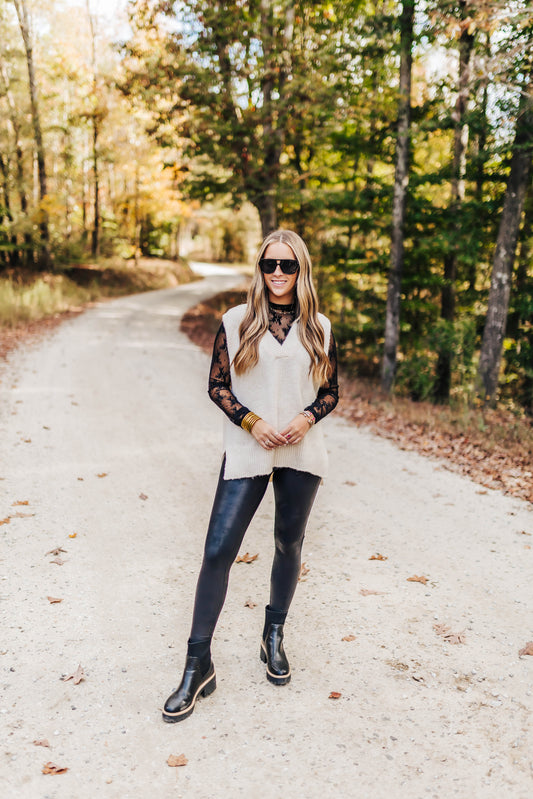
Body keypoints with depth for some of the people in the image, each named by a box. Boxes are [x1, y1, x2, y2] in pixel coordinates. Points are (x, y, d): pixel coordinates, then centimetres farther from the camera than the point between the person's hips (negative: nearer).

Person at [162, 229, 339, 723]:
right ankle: (198, 664, 5)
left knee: (289, 544, 14)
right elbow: (217, 385, 2)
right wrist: (251, 422, -13)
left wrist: (307, 418, -10)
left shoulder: (319, 328, 6)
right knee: (218, 549, -8)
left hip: (302, 452, 2)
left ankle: (274, 637, 37)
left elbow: (330, 391, 10)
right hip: (246, 452, -2)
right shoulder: (236, 321, 2)